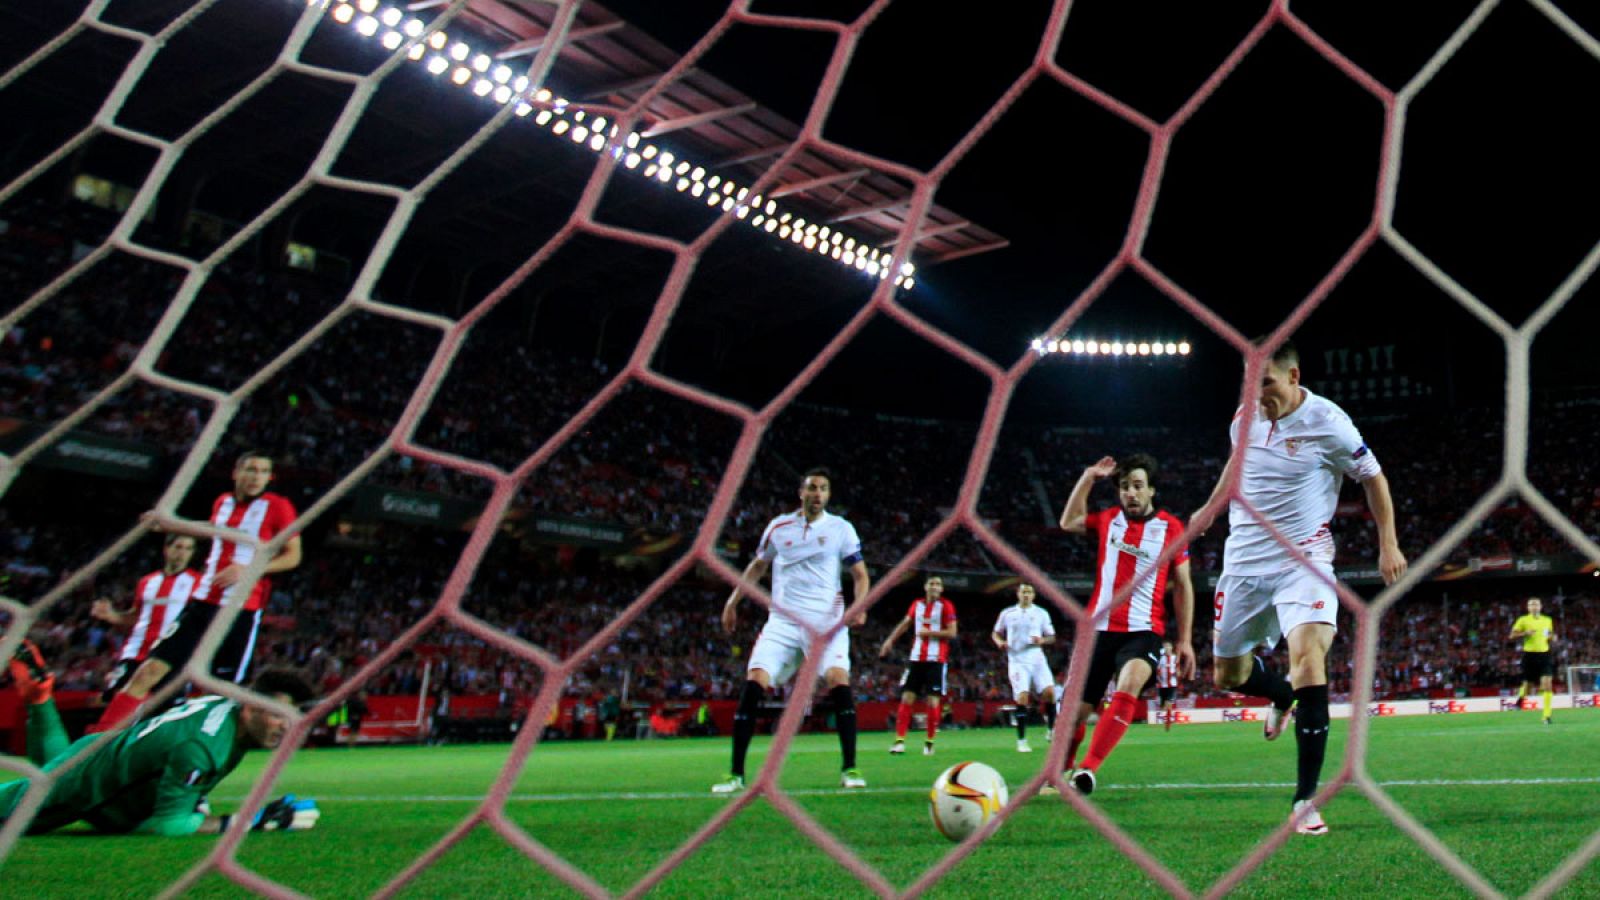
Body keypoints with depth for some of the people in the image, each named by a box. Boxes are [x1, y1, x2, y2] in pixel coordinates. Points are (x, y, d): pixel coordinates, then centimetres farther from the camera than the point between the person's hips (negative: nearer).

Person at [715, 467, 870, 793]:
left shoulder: (841, 529, 4)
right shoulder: (778, 527, 10)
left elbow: (860, 574, 7)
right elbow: (757, 566, 23)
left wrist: (859, 606, -12)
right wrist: (732, 601, 16)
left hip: (827, 621, -2)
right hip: (783, 620, 2)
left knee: (839, 680, -23)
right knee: (753, 682, -13)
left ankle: (849, 768, -8)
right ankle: (736, 774, -4)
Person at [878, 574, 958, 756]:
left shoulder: (946, 606, -3)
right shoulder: (917, 604, 11)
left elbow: (952, 633, -9)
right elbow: (905, 623, 24)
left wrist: (928, 632, -14)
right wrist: (890, 640, 18)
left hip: (936, 659, -4)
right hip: (916, 658, 4)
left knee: (932, 701, -4)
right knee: (906, 698, -2)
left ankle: (930, 742, 9)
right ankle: (899, 740, -2)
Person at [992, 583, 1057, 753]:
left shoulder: (1041, 614, 8)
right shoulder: (1007, 613, 9)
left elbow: (1051, 637, 12)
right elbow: (996, 633, 17)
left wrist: (1042, 640, -10)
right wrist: (999, 642, -5)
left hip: (1037, 659, 1)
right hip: (1017, 661, -1)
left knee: (1049, 691, -16)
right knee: (1022, 697, -13)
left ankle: (1052, 731, 5)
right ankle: (1021, 741, -3)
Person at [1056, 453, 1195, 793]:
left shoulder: (1171, 528, 2)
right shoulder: (1108, 519, 9)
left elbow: (1182, 586, 7)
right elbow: (1068, 523, 24)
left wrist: (1184, 640, 4)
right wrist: (1088, 477, 15)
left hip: (1144, 631, -3)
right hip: (1099, 628, 3)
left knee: (1127, 691, -32)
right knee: (1075, 711, 5)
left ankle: (1087, 772, -34)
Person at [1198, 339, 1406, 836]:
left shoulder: (1328, 422, -12)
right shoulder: (1243, 419, 2)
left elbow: (1373, 477, 1)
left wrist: (1388, 544, 0)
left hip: (1303, 562, -5)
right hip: (1243, 562, 5)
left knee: (1309, 665, -24)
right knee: (1228, 675, 12)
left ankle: (1305, 801, -15)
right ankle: (1284, 694, 49)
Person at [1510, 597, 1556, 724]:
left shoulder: (1547, 620, 10)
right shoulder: (1523, 620, 0)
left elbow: (1550, 635, 24)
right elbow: (1512, 636, -4)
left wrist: (1552, 637, 2)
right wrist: (1525, 633, -20)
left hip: (1544, 654, 2)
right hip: (1529, 654, -2)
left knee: (1547, 683, -12)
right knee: (1527, 683, 3)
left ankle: (1547, 715, -9)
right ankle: (1520, 697, 39)